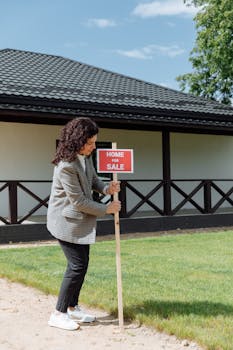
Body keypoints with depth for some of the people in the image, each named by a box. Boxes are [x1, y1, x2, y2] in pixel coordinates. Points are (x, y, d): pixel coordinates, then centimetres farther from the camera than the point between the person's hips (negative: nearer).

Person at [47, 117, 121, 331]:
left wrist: (106, 188, -7)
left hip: (81, 221, 9)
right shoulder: (66, 166, -27)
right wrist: (106, 209, -13)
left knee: (82, 263, 13)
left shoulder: (85, 157, 1)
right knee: (77, 265, -7)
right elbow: (78, 201, -23)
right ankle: (59, 314, 7)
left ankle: (73, 308, 28)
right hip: (67, 222, -9)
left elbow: (92, 178, 16)